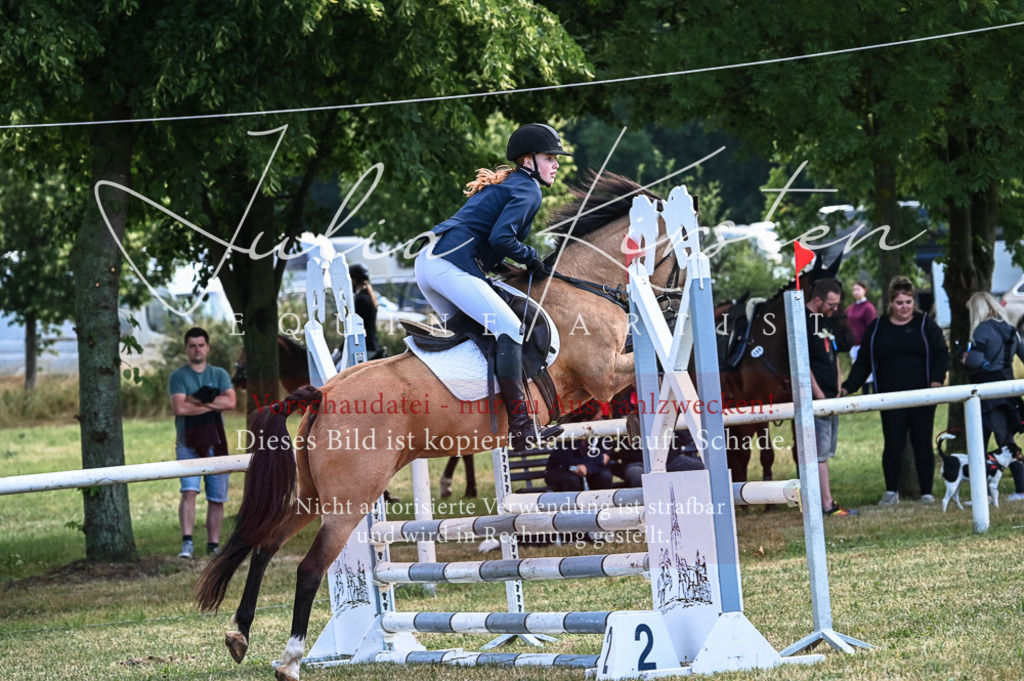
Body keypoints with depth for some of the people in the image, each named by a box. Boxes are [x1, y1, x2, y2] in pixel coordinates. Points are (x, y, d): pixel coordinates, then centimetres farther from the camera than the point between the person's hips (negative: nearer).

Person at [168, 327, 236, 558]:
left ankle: (213, 544, 12)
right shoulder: (178, 377, 4)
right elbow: (179, 408, -12)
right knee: (189, 491, -18)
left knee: (217, 497, 4)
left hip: (216, 442, 3)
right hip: (188, 444, -3)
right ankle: (187, 541, -23)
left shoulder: (219, 375, 12)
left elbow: (230, 402, -5)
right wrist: (213, 403, -7)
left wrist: (197, 399, -11)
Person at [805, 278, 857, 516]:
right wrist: (819, 395, -17)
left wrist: (837, 391, 14)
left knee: (825, 452, 11)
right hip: (816, 398, -9)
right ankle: (827, 505, -9)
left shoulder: (827, 321, 17)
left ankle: (823, 500, 15)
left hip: (830, 397, 9)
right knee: (820, 452, -8)